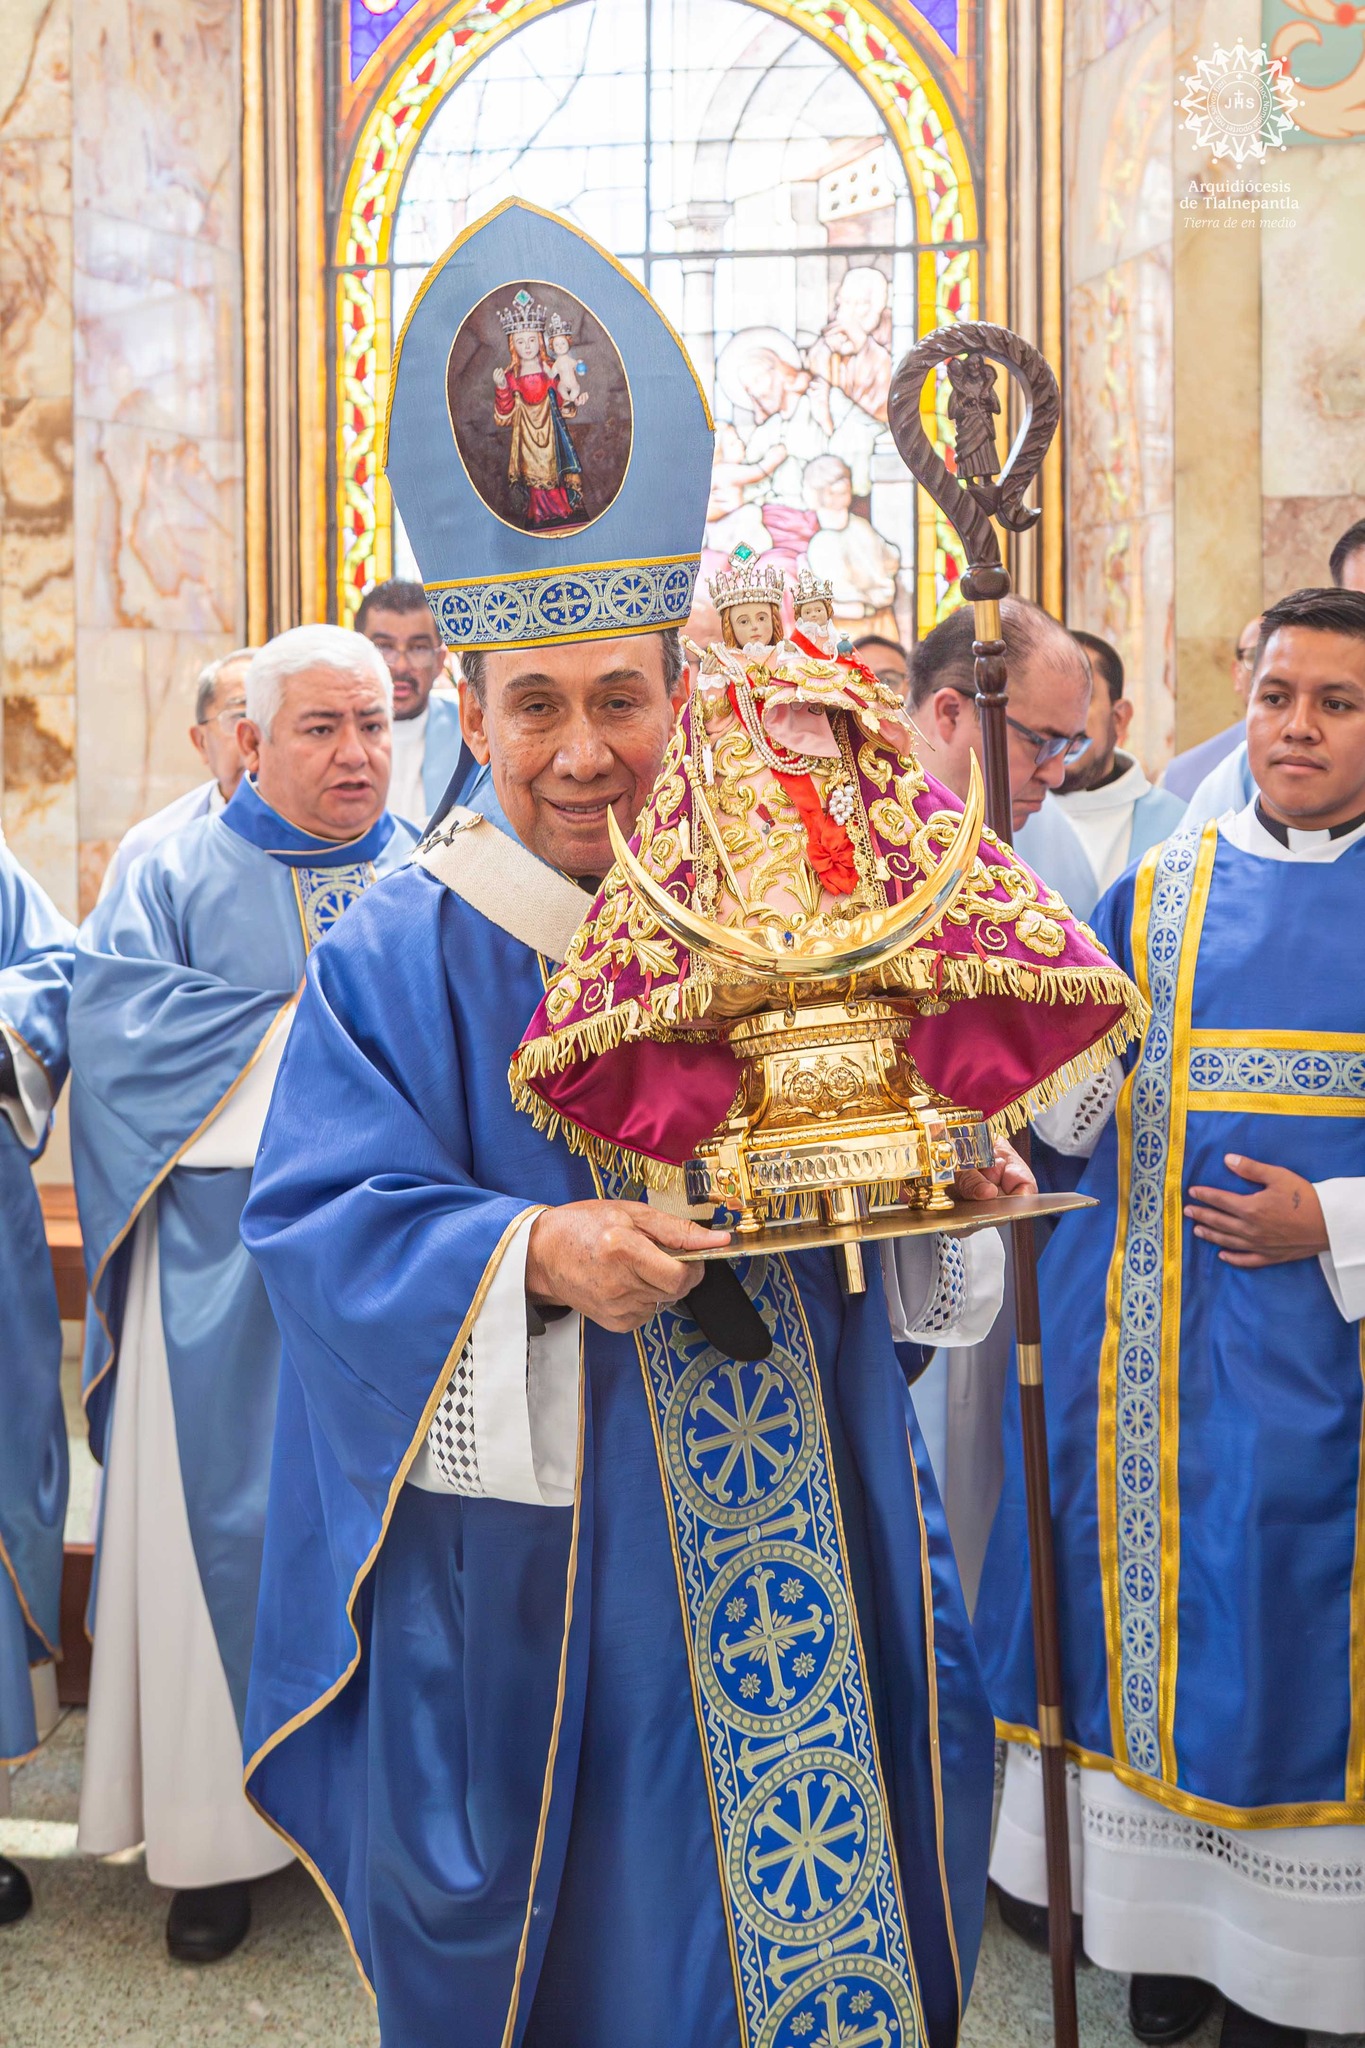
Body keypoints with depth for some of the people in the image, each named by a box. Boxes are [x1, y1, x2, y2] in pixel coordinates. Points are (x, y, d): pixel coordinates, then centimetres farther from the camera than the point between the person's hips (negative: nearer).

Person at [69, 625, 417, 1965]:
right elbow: (119, 1024, -9)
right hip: (225, 1264, -1)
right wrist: (317, 1032, -12)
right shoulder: (175, 871, 6)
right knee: (223, 1524, 2)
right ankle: (217, 1829, 14)